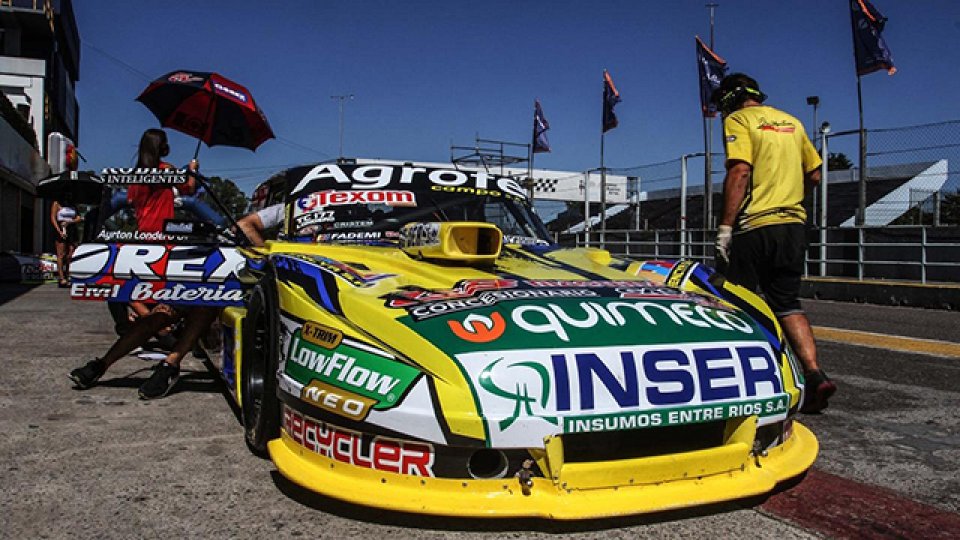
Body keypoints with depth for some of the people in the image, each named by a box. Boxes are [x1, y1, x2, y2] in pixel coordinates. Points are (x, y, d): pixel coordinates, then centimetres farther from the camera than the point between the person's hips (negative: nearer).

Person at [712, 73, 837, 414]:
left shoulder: (738, 120, -2)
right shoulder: (791, 122, 19)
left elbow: (739, 171, -16)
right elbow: (814, 175, 19)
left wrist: (725, 226, -18)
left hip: (753, 226, -6)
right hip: (793, 224, 7)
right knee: (787, 304, 11)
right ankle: (814, 375, -4)